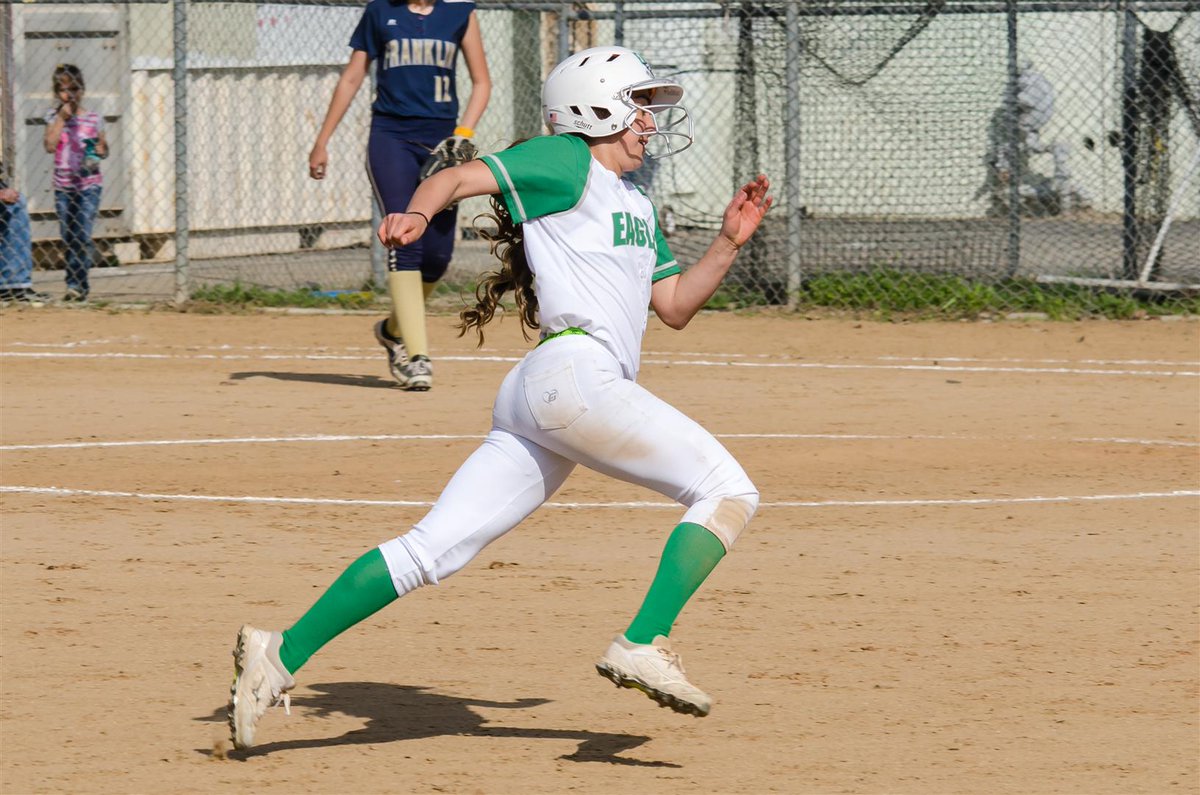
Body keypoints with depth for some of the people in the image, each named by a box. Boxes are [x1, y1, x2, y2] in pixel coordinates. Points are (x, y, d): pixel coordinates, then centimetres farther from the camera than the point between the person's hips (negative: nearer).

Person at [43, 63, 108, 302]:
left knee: (82, 236, -13)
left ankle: (76, 284, -12)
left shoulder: (93, 119, 1)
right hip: (63, 186, 3)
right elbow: (50, 145, -10)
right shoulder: (54, 117, 3)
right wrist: (62, 119, -11)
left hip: (88, 184, -3)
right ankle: (79, 285, 15)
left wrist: (100, 151, -14)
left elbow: (103, 149, 8)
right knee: (68, 239, 6)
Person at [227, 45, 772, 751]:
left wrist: (729, 242, 18)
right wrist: (417, 213, -26)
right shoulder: (565, 162, 4)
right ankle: (645, 646, -20)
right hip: (576, 371, -9)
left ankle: (283, 655, -8)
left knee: (432, 550, -1)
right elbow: (460, 177, -6)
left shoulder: (636, 207, 30)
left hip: (533, 401, 9)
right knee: (728, 490, -8)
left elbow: (675, 306, 30)